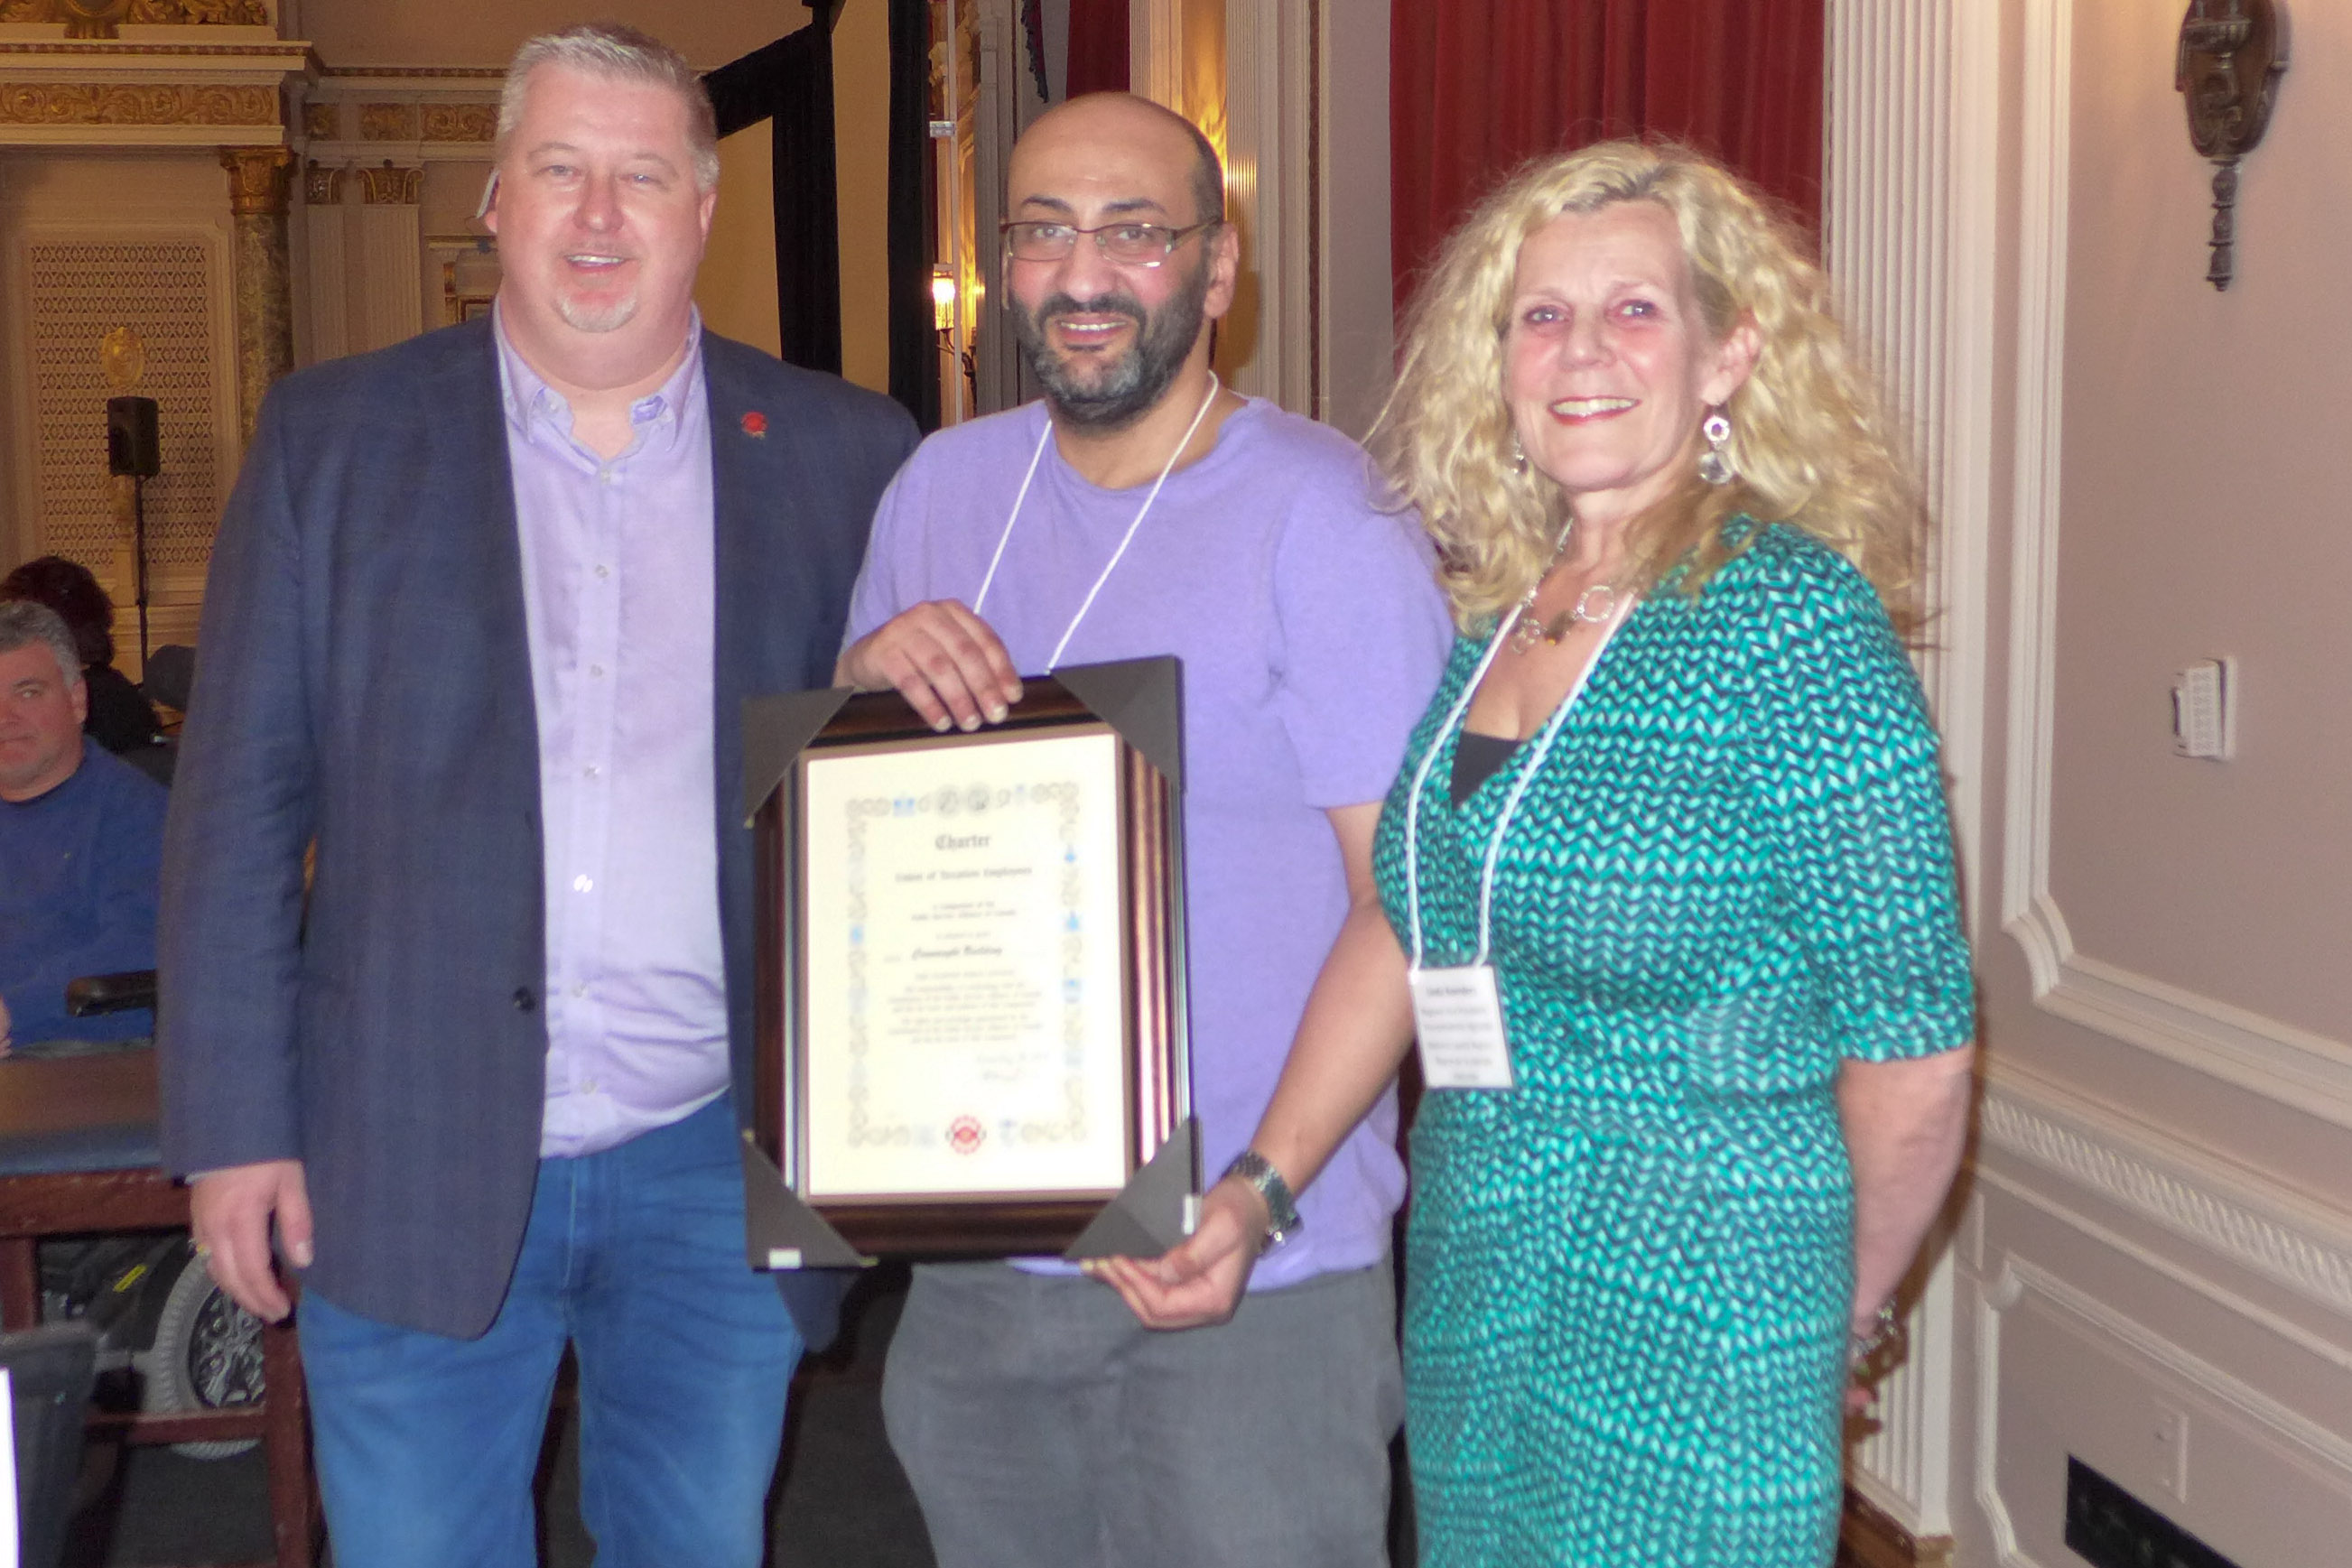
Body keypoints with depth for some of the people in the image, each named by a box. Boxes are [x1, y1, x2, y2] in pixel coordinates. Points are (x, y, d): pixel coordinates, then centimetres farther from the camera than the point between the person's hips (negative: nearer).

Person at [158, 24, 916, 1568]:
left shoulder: (845, 455, 2)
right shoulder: (335, 435, 2)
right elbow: (241, 796, 2)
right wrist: (235, 1124, -2)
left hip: (716, 1166, 1)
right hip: (414, 1166, 0)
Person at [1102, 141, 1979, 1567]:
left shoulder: (1791, 619, -15)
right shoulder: (1489, 618, 6)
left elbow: (1912, 1041, -13)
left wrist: (1838, 1318, 0)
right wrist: (1257, 1190, -1)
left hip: (1692, 1343, -6)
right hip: (1467, 1299, 7)